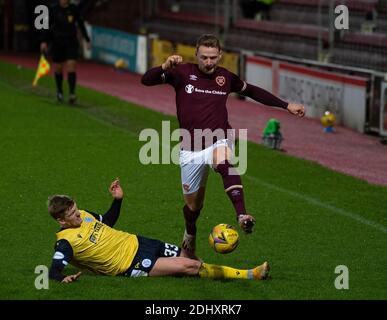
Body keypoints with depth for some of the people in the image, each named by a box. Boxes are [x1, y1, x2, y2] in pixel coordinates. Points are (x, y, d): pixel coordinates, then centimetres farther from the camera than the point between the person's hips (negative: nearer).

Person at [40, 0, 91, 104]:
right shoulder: (54, 10, -3)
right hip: (57, 43, 0)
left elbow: (81, 25, 11)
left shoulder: (74, 9, 0)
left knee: (71, 66, -14)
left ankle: (72, 93, -19)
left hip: (71, 43, 0)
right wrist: (44, 42, -10)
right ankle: (59, 91, 31)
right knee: (58, 68, 10)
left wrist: (87, 40, 13)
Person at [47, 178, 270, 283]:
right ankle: (248, 275, -10)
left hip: (135, 243, 8)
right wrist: (64, 278, -51)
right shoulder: (66, 242, -18)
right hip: (130, 265, -8)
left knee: (189, 259, 2)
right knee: (187, 266, -18)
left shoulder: (83, 216, 6)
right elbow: (54, 271, -28)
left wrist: (117, 199, 11)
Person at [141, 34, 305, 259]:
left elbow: (252, 91, 22)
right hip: (191, 149, 1)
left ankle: (242, 216, -53)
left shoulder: (226, 78, 5)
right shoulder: (183, 72, -3)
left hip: (219, 141, 0)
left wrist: (286, 106, 23)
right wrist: (165, 68, -30)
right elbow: (146, 80, -10)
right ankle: (190, 237, 42)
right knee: (193, 203, 8)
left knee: (224, 163, -37)